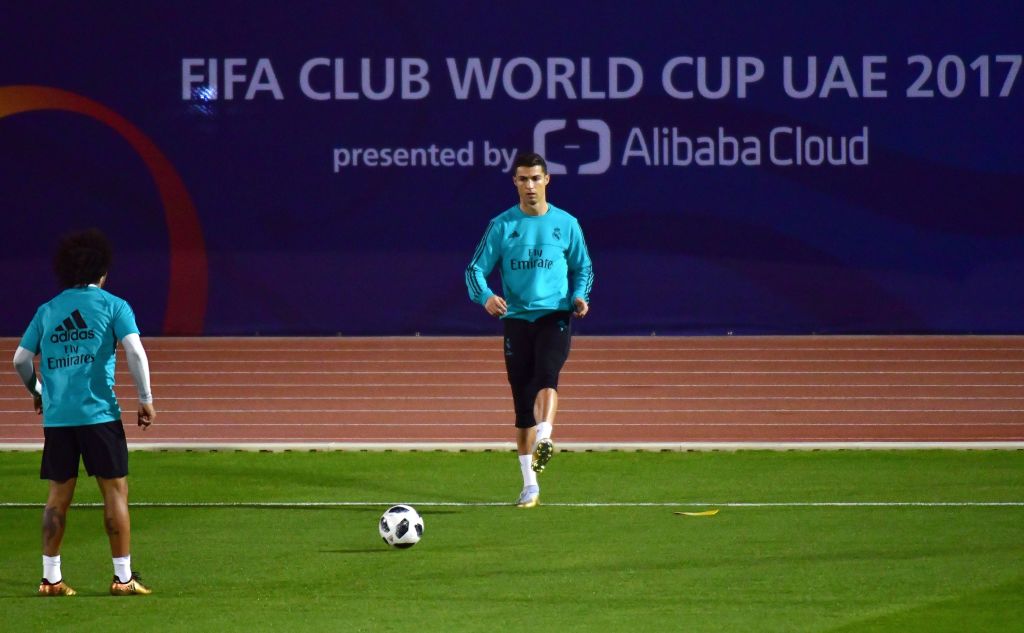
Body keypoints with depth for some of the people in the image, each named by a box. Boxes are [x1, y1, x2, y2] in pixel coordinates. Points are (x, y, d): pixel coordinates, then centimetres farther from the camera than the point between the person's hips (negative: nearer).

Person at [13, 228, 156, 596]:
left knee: (59, 496, 9)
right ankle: (123, 577, 2)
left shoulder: (47, 311, 12)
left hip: (56, 415, 4)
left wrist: (36, 391, 27)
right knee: (115, 491, 3)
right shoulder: (112, 306, 1)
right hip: (99, 412, -4)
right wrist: (146, 400, -4)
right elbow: (134, 351, -10)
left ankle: (50, 577, 8)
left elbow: (21, 359, 10)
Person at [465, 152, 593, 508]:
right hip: (516, 318, 1)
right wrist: (485, 296, -17)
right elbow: (476, 269, 4)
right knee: (522, 401, 2)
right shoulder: (502, 226, 4)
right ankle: (529, 484, 9)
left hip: (554, 315, -1)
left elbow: (582, 267, 16)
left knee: (546, 375, -30)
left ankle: (543, 440, -47)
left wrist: (579, 295, -4)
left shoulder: (566, 224, 5)